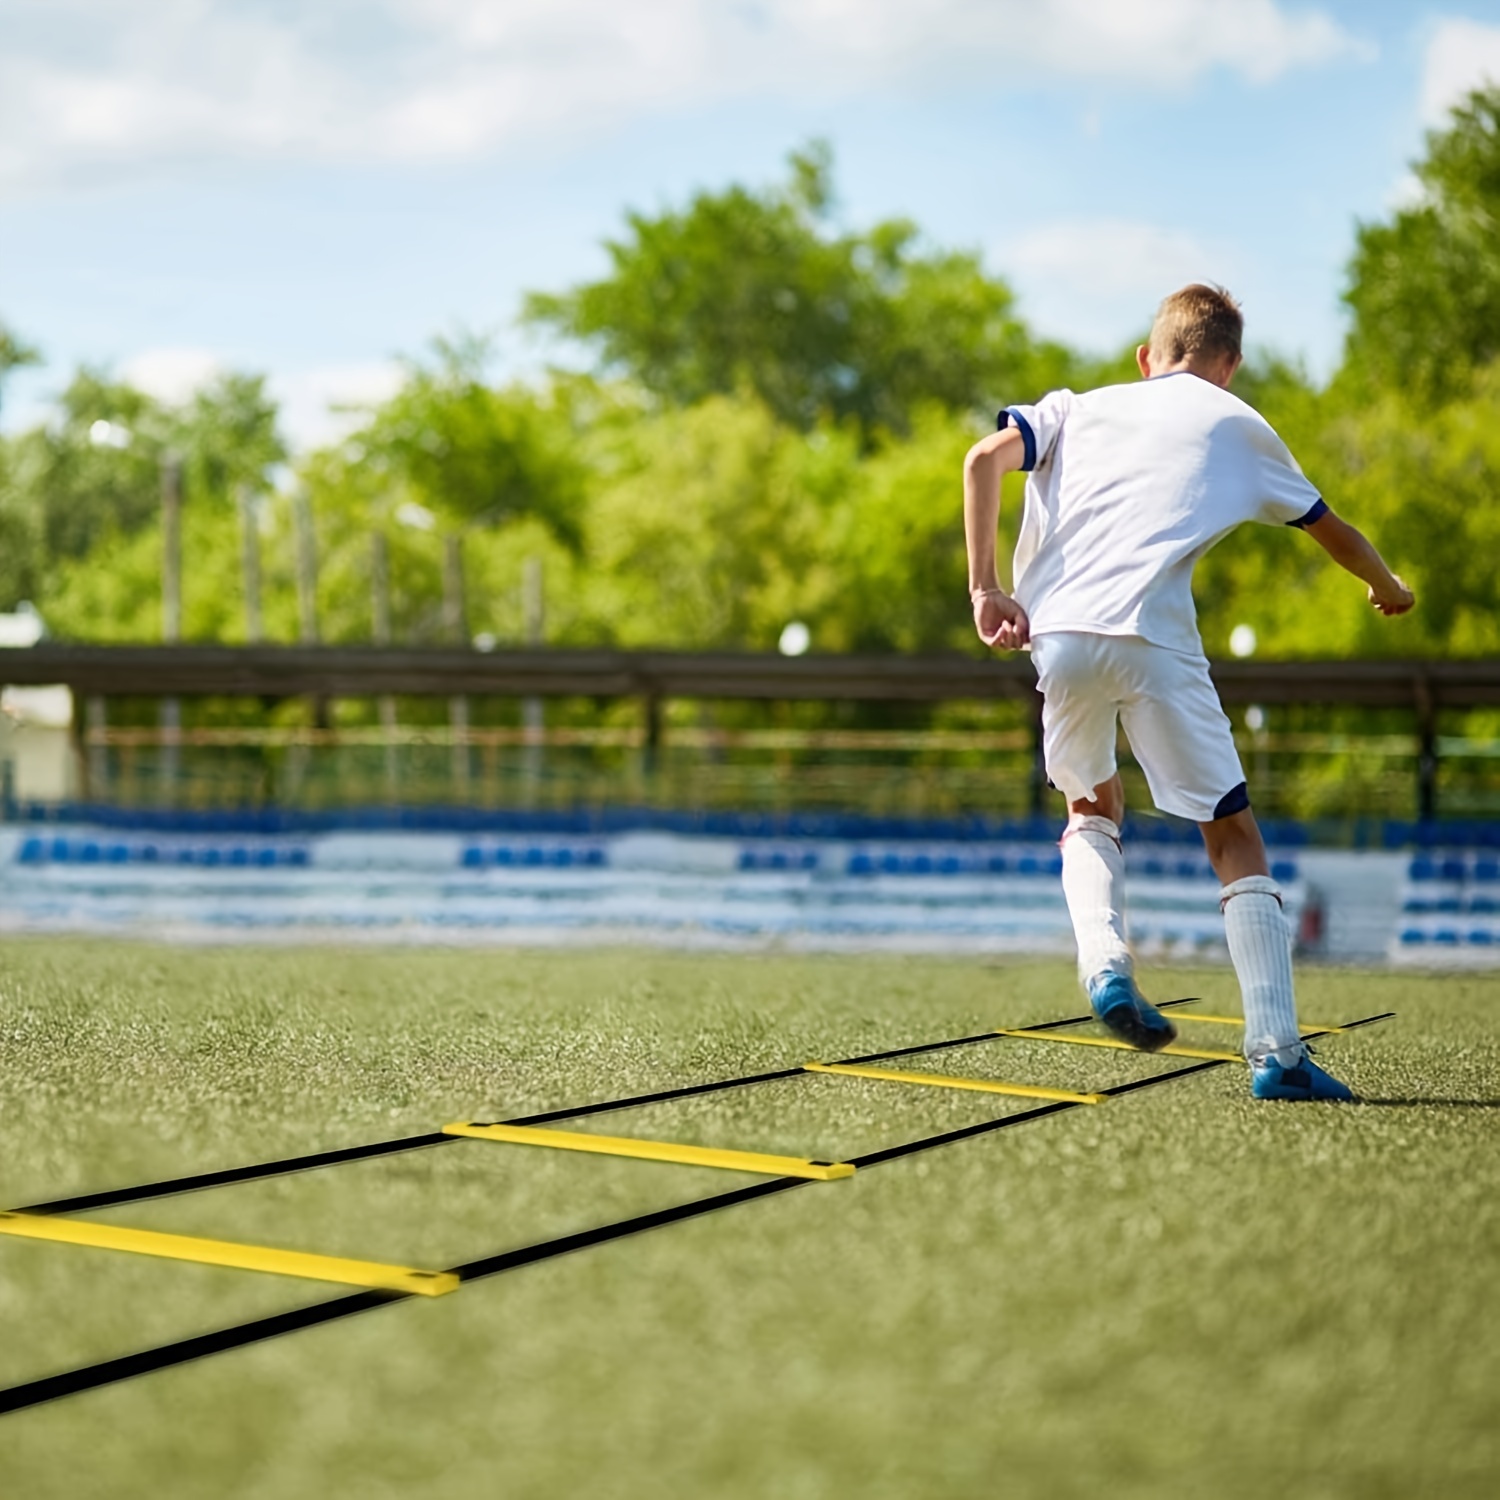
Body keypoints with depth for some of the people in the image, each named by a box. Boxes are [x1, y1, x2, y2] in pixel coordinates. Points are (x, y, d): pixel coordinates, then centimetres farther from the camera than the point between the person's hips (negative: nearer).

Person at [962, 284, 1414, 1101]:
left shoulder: (1077, 406, 25)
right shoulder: (1237, 424, 22)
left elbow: (985, 457, 6)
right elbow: (1331, 531, 33)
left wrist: (984, 588, 4)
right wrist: (1388, 588, 52)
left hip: (1055, 633, 3)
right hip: (1151, 638, -3)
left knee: (1092, 810, 26)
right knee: (1234, 837, 5)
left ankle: (1104, 964, 0)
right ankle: (1276, 1051, -4)